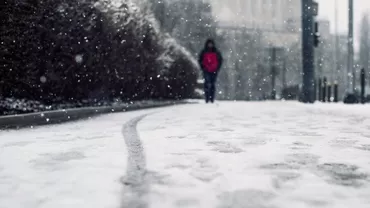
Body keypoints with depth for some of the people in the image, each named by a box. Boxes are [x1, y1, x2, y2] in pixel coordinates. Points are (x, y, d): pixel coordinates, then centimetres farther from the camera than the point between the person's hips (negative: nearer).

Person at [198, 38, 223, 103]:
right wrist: (203, 68, 0)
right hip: (206, 71, -1)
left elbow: (220, 60, 11)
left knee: (213, 85, 3)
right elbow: (200, 60, 11)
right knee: (207, 84, -11)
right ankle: (207, 99, -9)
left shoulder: (216, 52, 6)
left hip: (214, 71, 1)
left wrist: (217, 68, 1)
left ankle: (212, 99, 8)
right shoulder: (204, 52, 5)